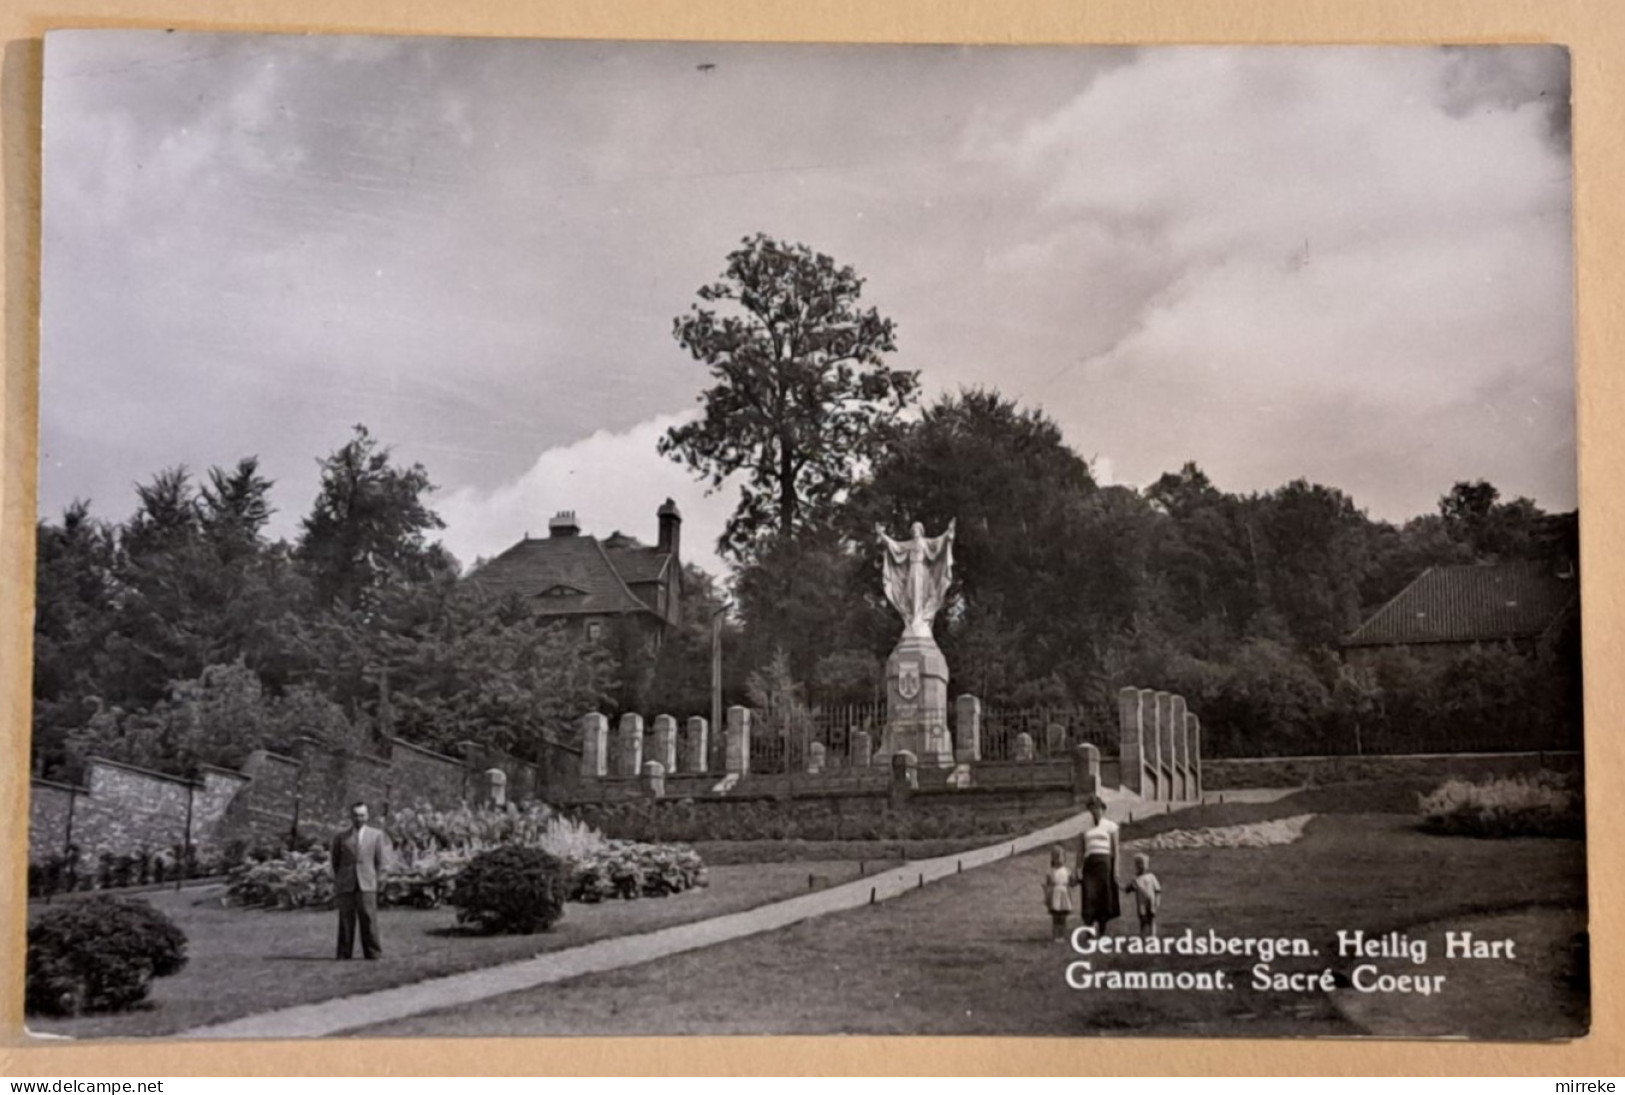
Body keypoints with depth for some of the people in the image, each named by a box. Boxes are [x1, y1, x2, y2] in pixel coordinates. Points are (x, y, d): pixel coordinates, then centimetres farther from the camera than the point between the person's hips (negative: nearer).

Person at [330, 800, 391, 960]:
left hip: (367, 885, -1)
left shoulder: (376, 835, 9)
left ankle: (372, 953, -1)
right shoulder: (340, 837, 9)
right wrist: (339, 881, 12)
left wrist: (374, 879, 7)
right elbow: (335, 862, 15)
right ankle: (344, 954, 3)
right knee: (345, 920, -1)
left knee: (369, 919, -5)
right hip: (345, 886, 1)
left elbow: (381, 861, 11)